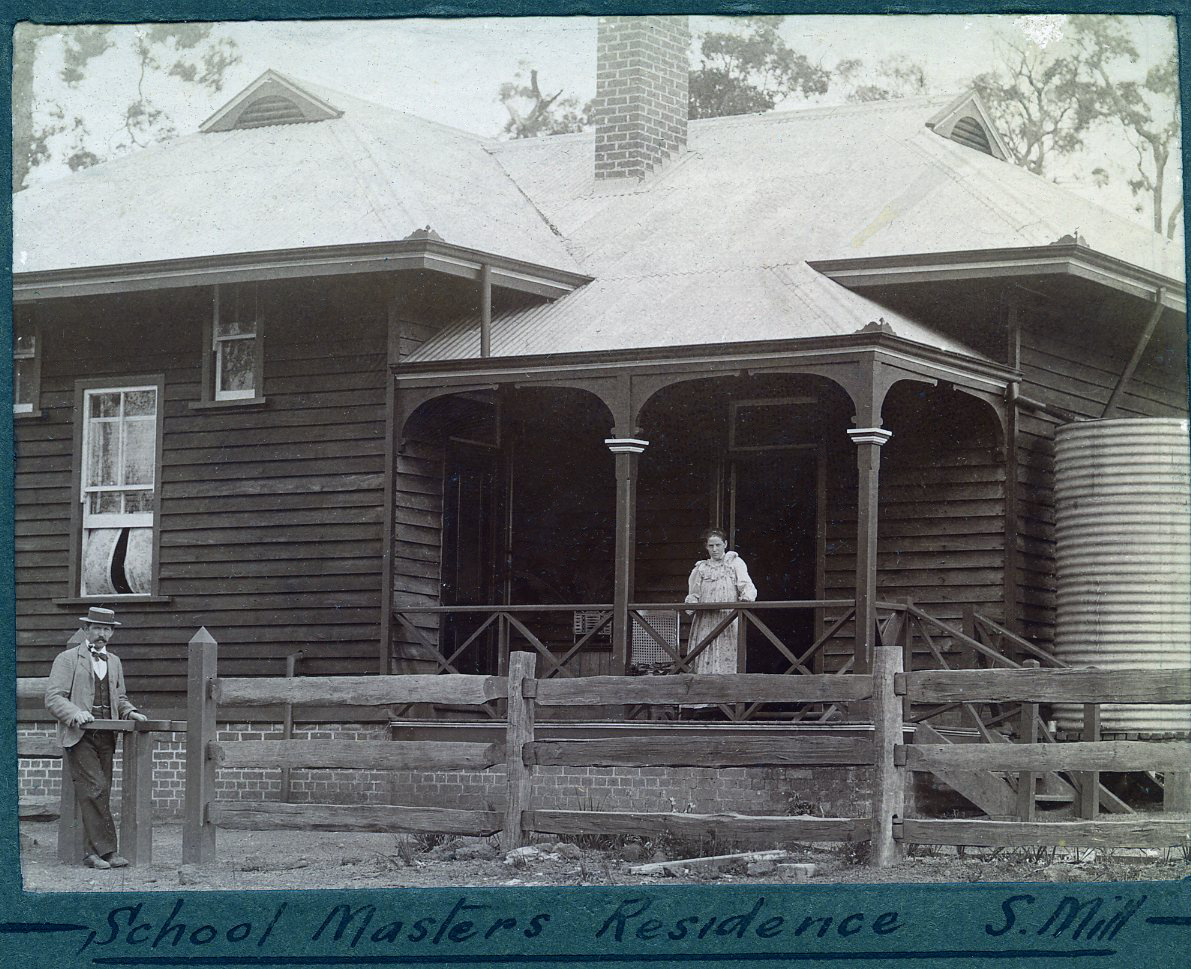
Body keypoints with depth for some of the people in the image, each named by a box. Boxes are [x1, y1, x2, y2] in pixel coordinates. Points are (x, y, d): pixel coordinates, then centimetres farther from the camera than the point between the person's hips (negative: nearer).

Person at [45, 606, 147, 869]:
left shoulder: (114, 662, 22)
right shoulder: (67, 659, 3)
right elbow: (53, 698, -4)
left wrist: (130, 712, 7)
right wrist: (74, 713, -22)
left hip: (105, 737, 6)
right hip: (78, 737, -6)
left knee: (101, 794, 0)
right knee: (95, 789, -16)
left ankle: (95, 853, 2)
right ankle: (106, 850, -17)